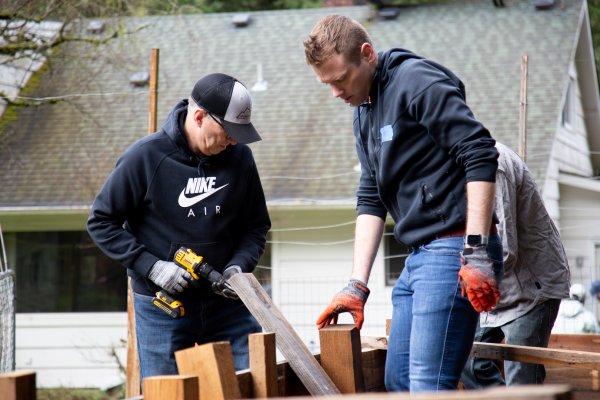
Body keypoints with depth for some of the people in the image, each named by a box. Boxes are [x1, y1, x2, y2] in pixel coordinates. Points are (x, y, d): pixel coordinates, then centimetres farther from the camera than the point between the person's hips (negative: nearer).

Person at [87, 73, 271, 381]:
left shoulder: (239, 157, -1)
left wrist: (239, 265, -10)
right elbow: (101, 222, -5)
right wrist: (151, 267, -15)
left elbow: (257, 226, 10)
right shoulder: (146, 156, -11)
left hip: (225, 301, 3)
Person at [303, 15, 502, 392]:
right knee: (398, 381, 12)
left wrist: (477, 252, -22)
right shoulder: (364, 110, 18)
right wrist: (357, 286, 11)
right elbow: (371, 200, 18)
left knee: (429, 387, -13)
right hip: (419, 258, 10)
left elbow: (480, 155, -17)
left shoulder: (418, 81, -10)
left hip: (454, 252, -10)